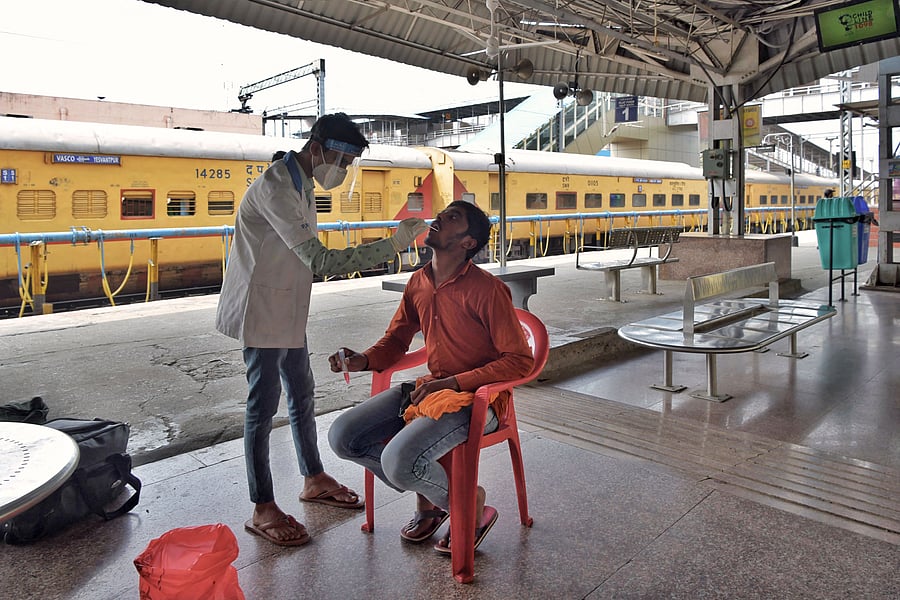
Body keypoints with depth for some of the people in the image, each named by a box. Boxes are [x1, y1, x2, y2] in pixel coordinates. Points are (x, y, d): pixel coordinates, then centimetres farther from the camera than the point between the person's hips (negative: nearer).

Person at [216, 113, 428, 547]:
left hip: (289, 311, 10)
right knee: (264, 405, -1)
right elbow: (320, 260, -31)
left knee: (302, 394, 17)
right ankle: (263, 510, 12)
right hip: (262, 311, -10)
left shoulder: (302, 185, 9)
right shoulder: (275, 188, -23)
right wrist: (392, 245, -30)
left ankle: (314, 480, 34)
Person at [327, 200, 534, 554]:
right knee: (342, 437, -4)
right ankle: (428, 492, 14)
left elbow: (520, 361, -16)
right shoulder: (418, 283, 5)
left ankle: (471, 506, 3)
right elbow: (396, 339, 17)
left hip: (475, 398, -7)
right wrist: (363, 360, -4)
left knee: (398, 460, -29)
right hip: (429, 388, 8)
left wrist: (453, 382, -21)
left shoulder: (487, 290, -17)